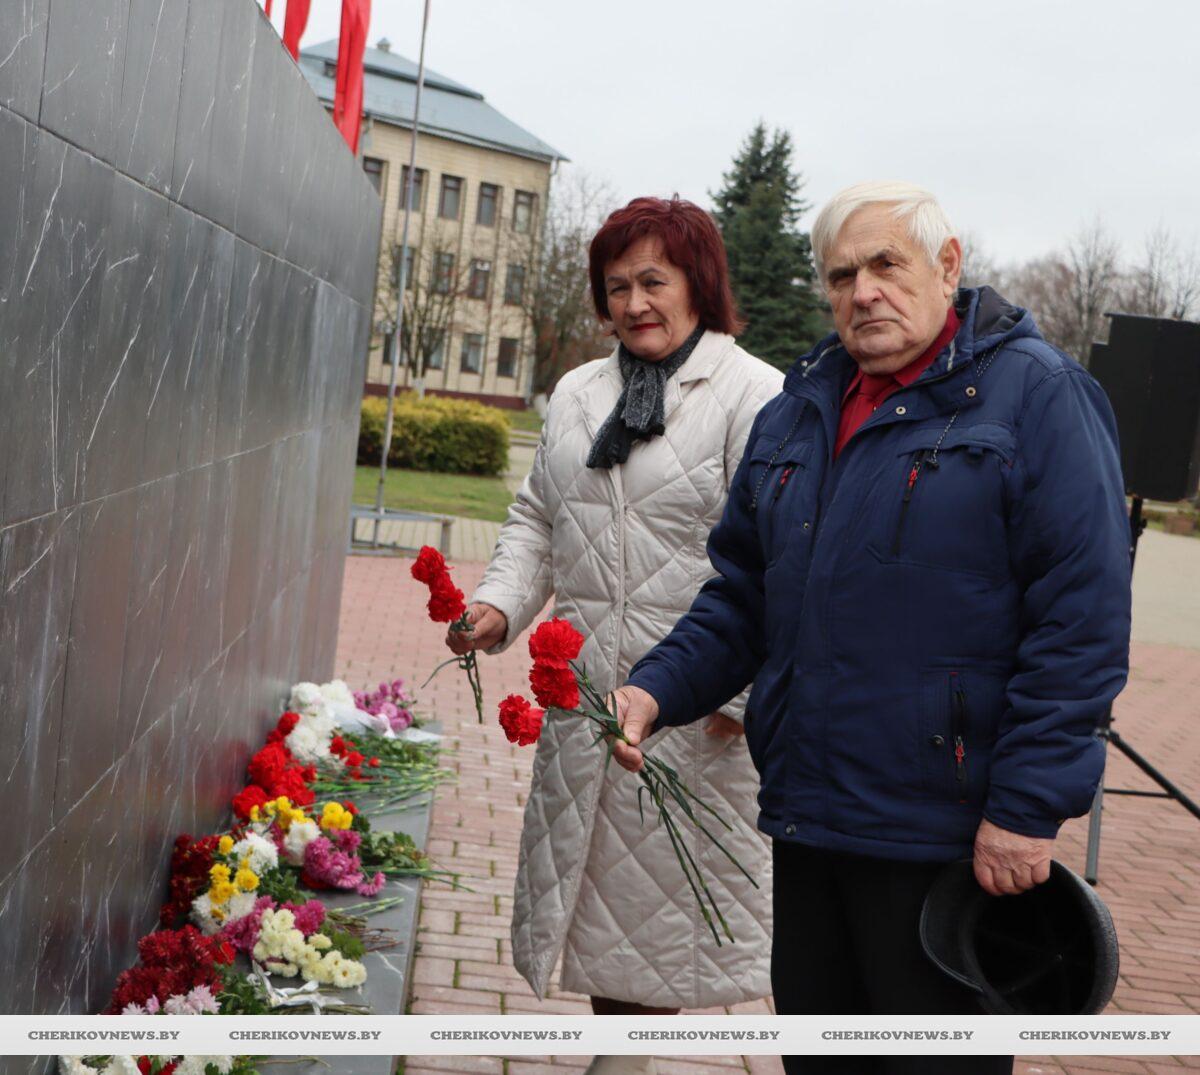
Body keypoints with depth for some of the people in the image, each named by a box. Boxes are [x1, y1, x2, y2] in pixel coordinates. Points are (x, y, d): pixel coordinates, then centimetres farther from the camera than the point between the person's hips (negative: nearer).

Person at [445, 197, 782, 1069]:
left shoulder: (756, 396, -8)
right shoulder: (577, 393, 14)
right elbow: (538, 518, 20)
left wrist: (742, 692, -17)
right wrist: (501, 604, 3)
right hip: (584, 690, 6)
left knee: (670, 878, 3)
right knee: (588, 871, 14)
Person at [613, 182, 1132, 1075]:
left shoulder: (1035, 393, -9)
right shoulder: (801, 408, 13)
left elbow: (1083, 619, -14)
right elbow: (743, 593, 17)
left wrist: (1030, 805, -17)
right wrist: (659, 689, 0)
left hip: (947, 836, -7)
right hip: (809, 818, 7)